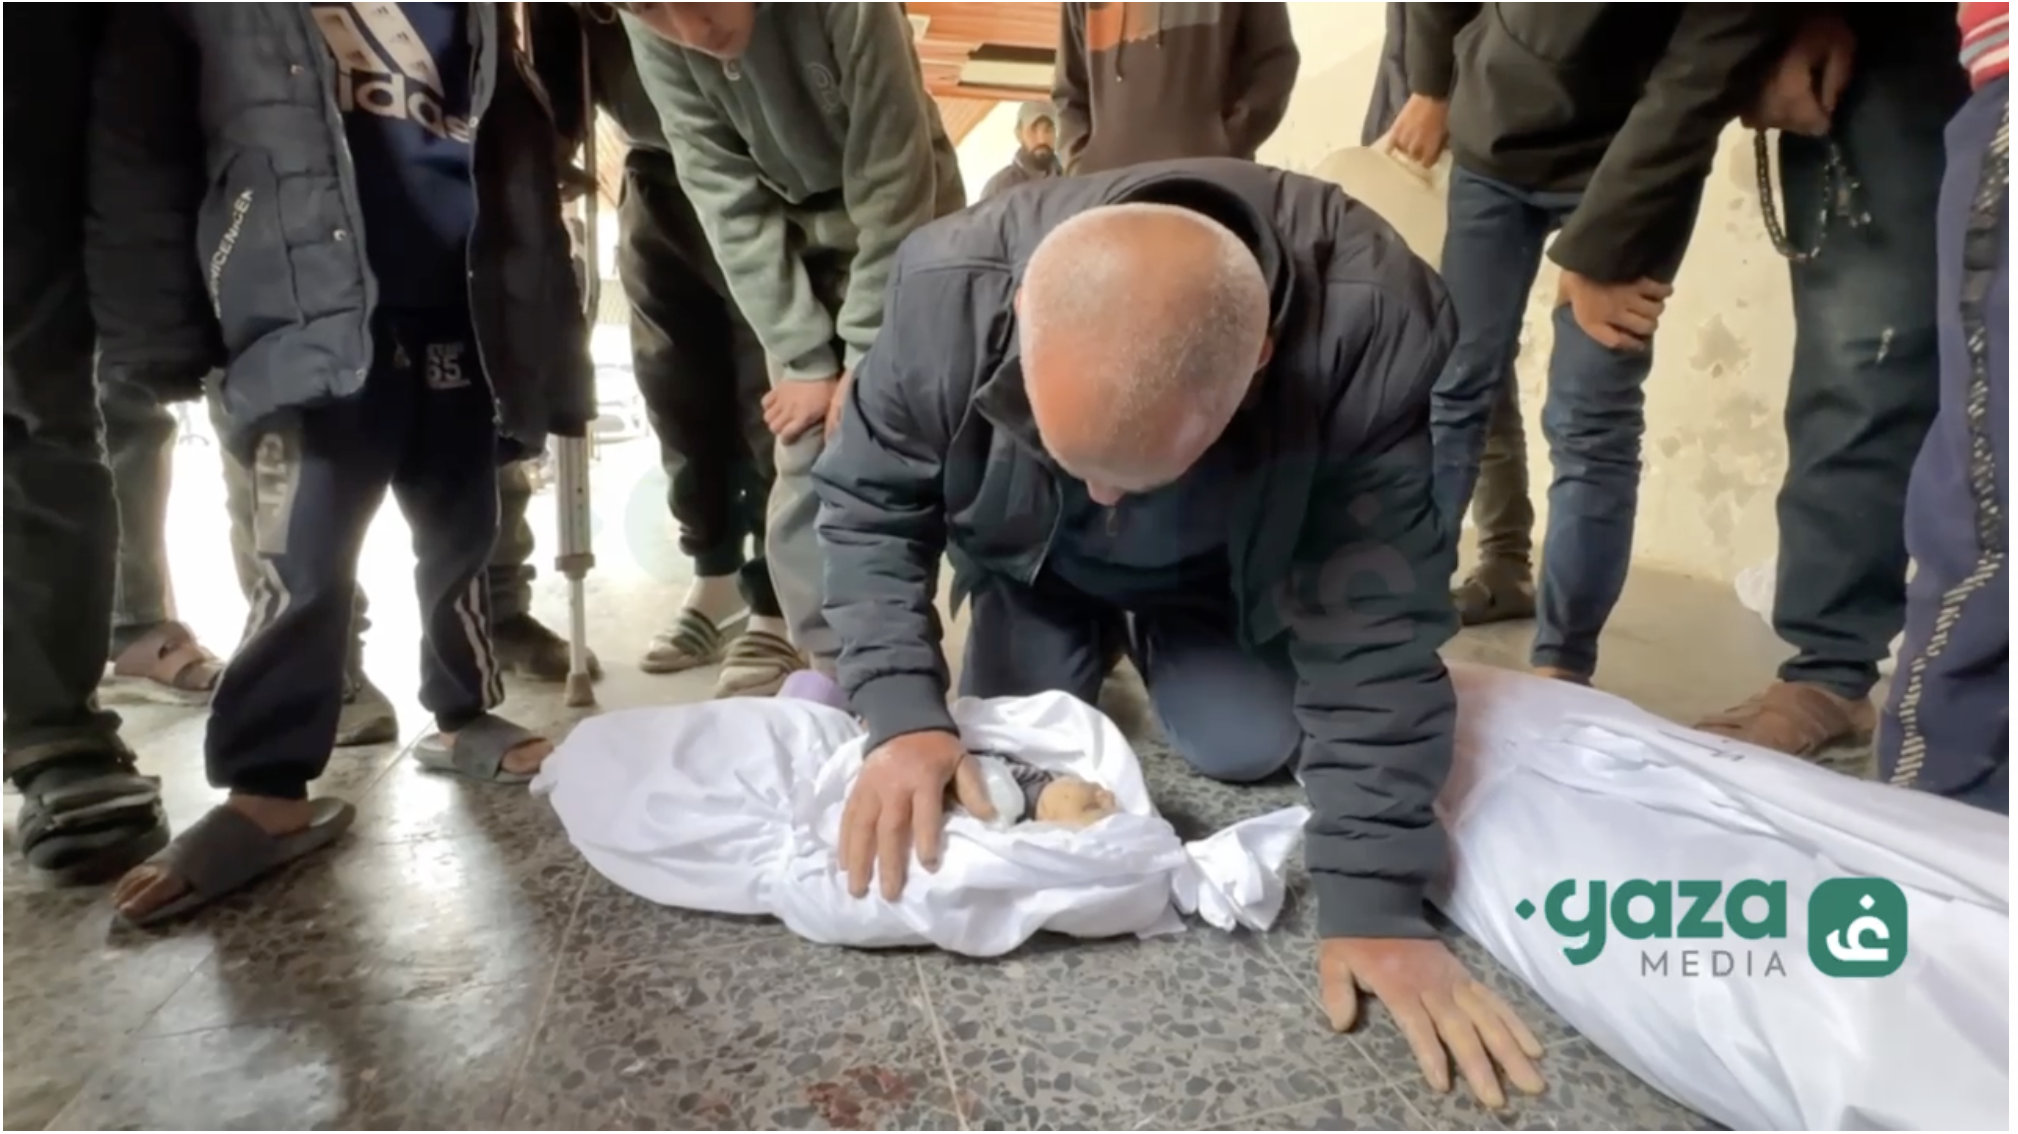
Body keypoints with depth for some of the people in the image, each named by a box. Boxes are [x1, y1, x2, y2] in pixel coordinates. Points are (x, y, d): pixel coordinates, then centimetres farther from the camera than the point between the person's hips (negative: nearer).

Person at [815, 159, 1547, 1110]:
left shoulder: (1376, 325, -42)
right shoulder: (952, 291, -39)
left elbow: (1373, 620, -33)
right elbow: (867, 508, -22)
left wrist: (1371, 894, -34)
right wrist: (903, 713, -34)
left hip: (1226, 570, 0)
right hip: (1038, 561, 1)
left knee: (1250, 746, -9)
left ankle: (1154, 638, 24)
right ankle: (1094, 636, 29)